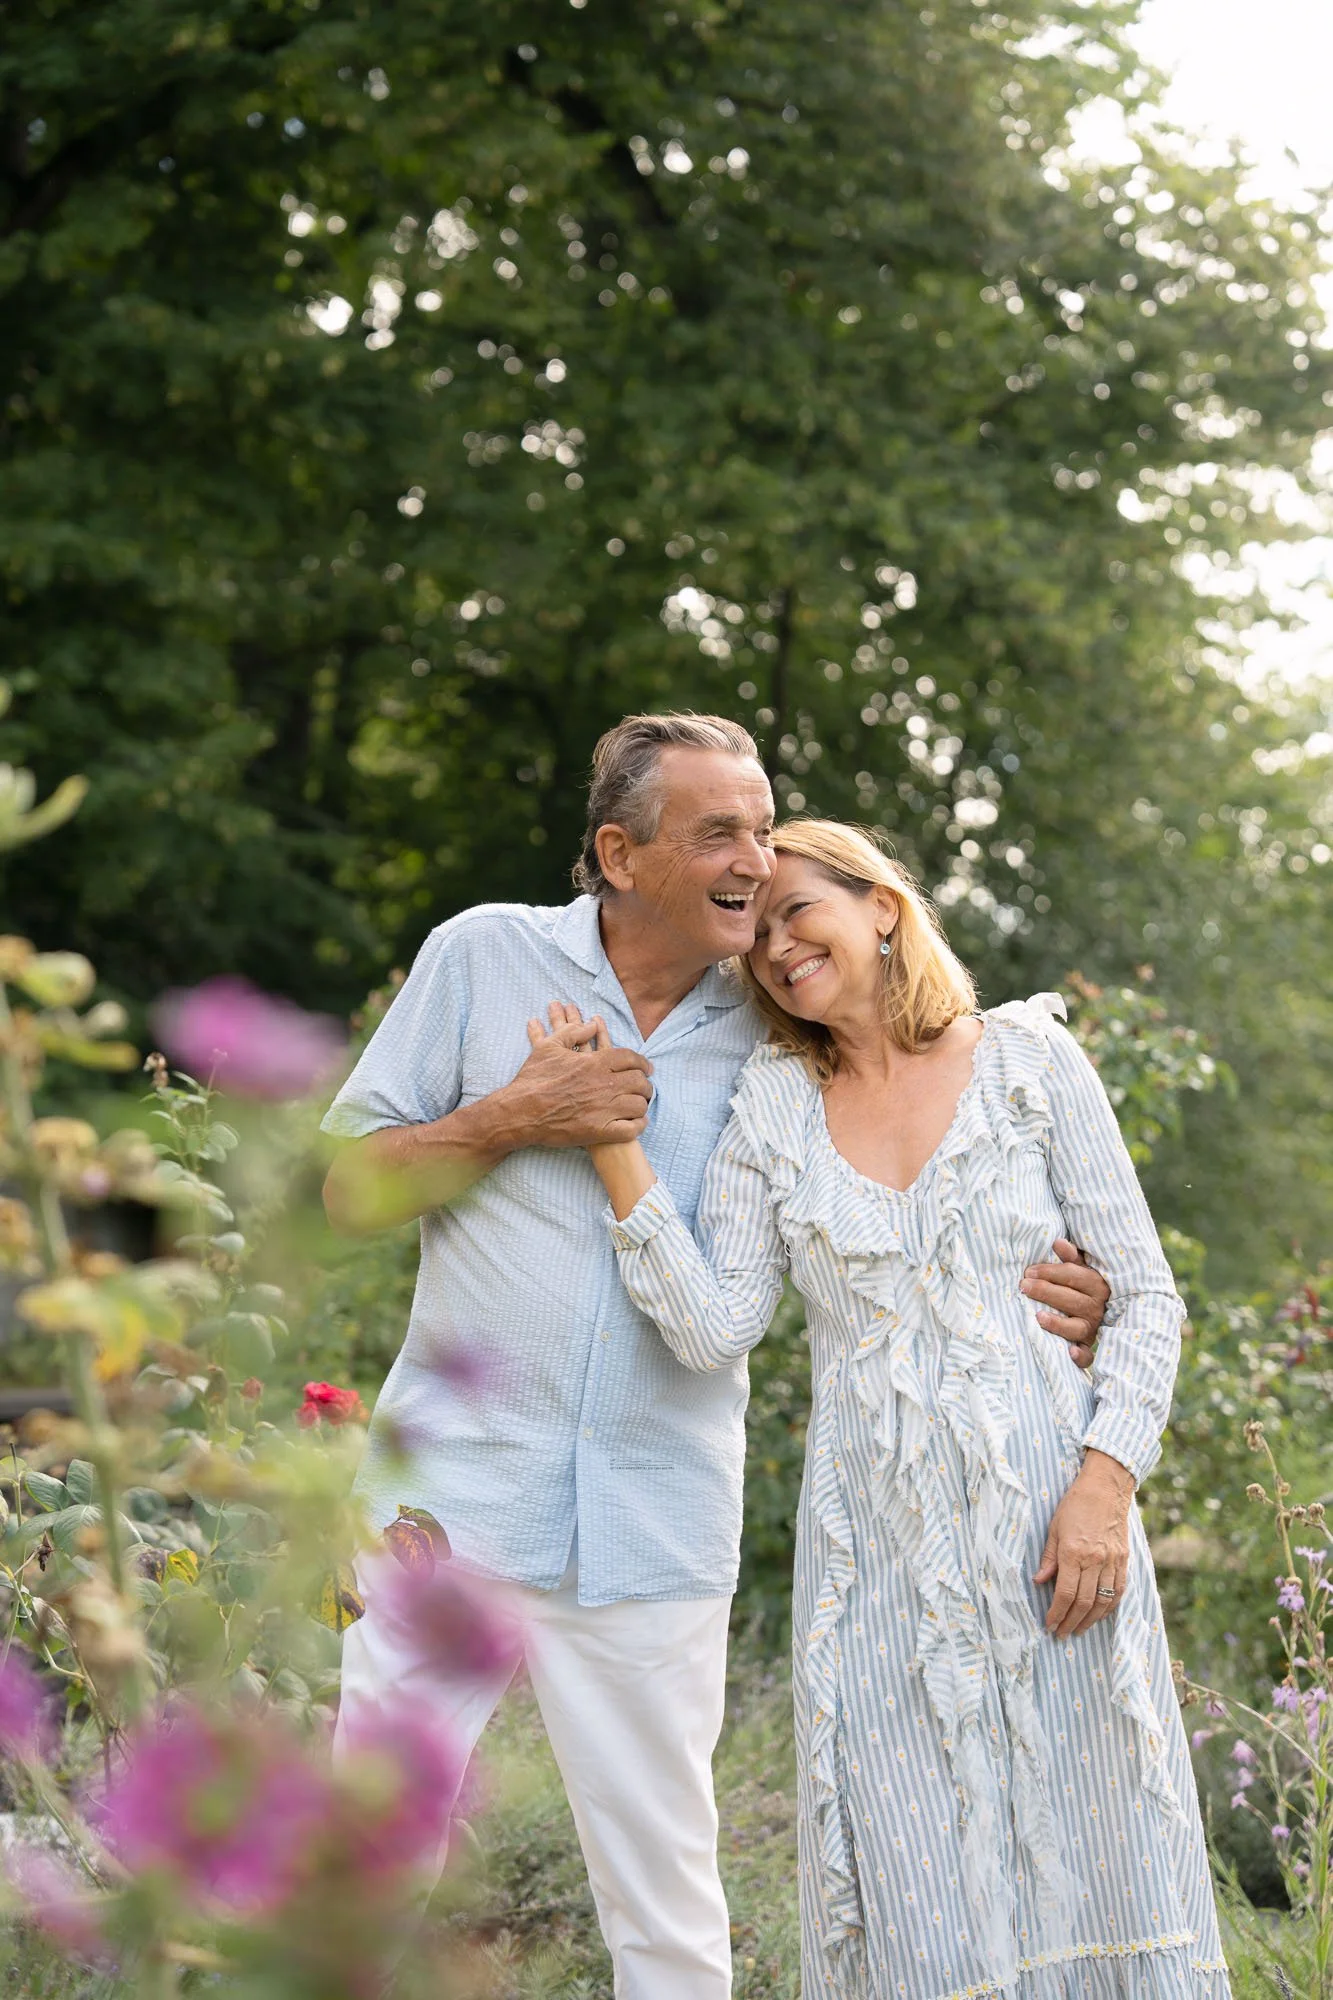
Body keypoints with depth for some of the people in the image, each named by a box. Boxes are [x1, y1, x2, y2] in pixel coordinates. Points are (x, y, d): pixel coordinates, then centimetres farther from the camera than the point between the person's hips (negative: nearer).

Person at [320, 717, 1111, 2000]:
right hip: (460, 1483, -1)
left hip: (654, 1528, 1)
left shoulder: (775, 1036, 3)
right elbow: (353, 1189, 3)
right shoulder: (483, 956, 1)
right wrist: (515, 1117, -12)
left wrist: (1027, 1303, -12)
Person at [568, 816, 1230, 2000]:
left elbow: (1147, 1294, 2)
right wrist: (614, 1146, -7)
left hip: (1050, 1533, -1)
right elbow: (715, 1330, -2)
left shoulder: (1029, 1060, 2)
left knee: (1092, 1864, 2)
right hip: (880, 1549, 2)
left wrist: (1107, 1482, -9)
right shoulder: (773, 1105, 8)